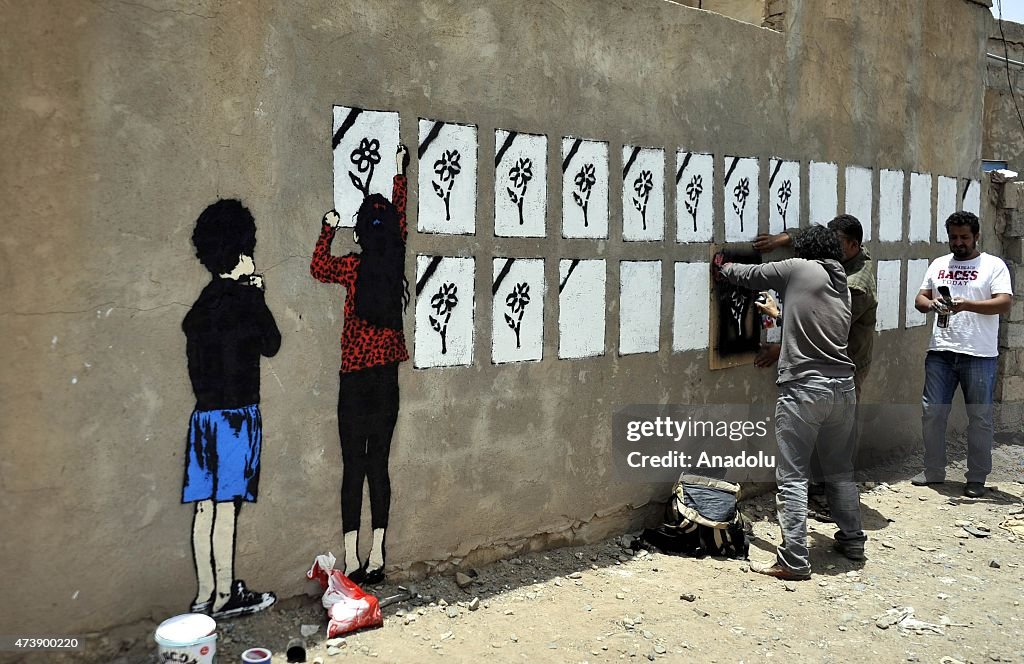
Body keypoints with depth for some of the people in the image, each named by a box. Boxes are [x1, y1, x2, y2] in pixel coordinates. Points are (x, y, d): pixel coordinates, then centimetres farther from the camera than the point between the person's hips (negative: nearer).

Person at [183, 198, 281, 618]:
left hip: (204, 414, 7)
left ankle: (205, 594, 18)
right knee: (226, 505, -1)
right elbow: (270, 345, 0)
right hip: (236, 414, -7)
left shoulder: (202, 303, 10)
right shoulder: (246, 298, -11)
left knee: (206, 507, 9)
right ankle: (224, 595, 9)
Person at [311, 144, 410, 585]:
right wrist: (400, 172, 30)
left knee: (354, 468, 0)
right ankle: (376, 558, 11)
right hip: (388, 376, 3)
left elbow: (318, 267, 7)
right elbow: (400, 219, 16)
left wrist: (328, 229, 15)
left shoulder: (355, 267, -10)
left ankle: (351, 562, 2)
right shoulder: (395, 263, 1)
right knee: (379, 465, 7)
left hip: (356, 377, -3)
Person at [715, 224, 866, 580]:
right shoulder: (843, 287, 16)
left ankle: (794, 561, -2)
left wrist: (723, 267, 27)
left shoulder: (798, 269, -2)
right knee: (840, 471, 22)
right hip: (843, 386, 7)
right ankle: (852, 540, 34)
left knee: (792, 477, -3)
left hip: (804, 387, -7)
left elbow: (749, 276, 8)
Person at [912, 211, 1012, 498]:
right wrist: (931, 304, -11)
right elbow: (920, 299, 13)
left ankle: (977, 478, 15)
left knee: (980, 417, 4)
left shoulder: (993, 265, 1)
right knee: (932, 412, 6)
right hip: (940, 352, 4)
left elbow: (1004, 303, -10)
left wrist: (967, 305, -25)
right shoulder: (939, 264, 14)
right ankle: (934, 471, 20)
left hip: (979, 355, -4)